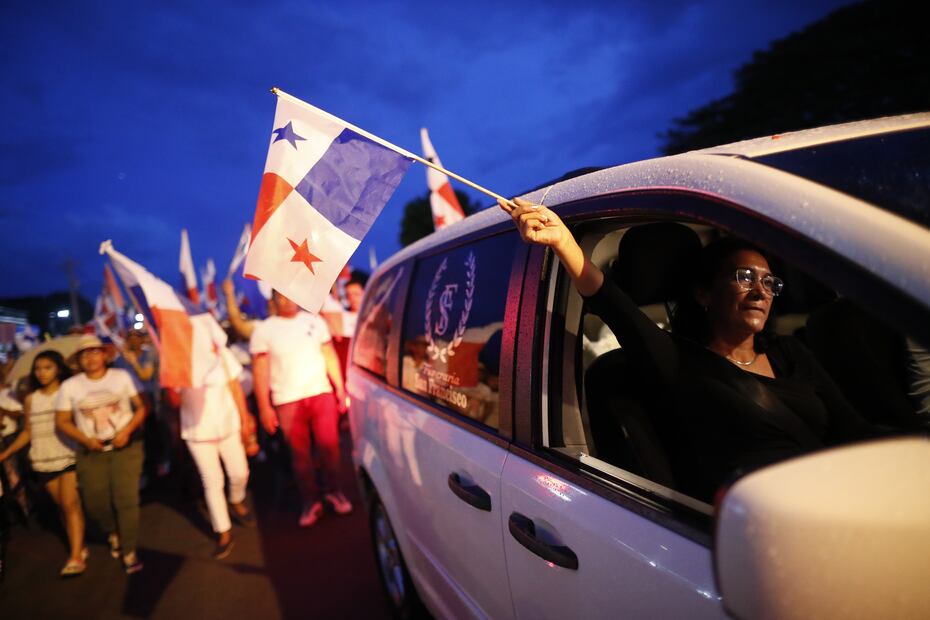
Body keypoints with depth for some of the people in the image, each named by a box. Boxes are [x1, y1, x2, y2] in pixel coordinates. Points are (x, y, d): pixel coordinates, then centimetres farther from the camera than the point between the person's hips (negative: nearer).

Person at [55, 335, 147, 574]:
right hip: (91, 451, 2)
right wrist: (86, 439, -11)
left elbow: (141, 407, 0)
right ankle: (113, 533, 36)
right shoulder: (69, 386, 1)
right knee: (95, 502, 3)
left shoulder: (121, 376, 0)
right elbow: (62, 421, 4)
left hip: (125, 446, -2)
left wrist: (127, 430, -16)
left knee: (126, 499, -10)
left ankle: (129, 552, 2)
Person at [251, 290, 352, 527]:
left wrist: (340, 388, 6)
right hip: (287, 401, -1)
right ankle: (310, 501, 19)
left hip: (322, 394, 1)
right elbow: (260, 370, -1)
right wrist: (264, 407, -5)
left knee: (329, 446, 4)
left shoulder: (315, 320, 7)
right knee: (299, 453, 5)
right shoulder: (263, 329, 1)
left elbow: (330, 356, 9)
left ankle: (332, 491, 24)